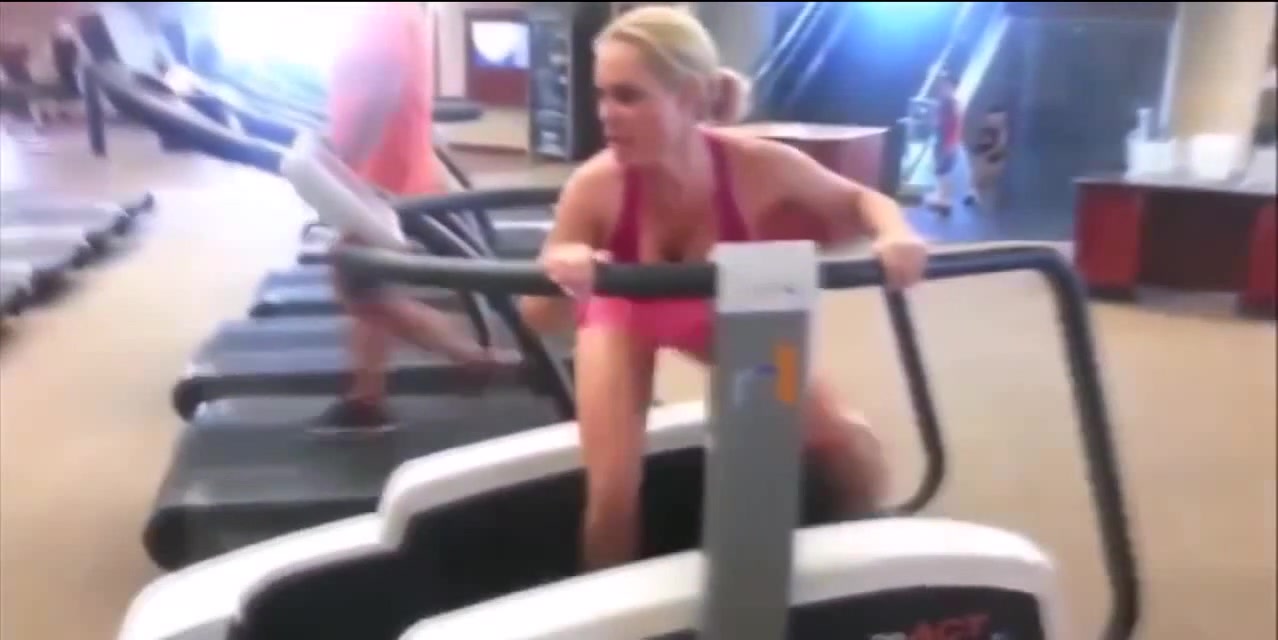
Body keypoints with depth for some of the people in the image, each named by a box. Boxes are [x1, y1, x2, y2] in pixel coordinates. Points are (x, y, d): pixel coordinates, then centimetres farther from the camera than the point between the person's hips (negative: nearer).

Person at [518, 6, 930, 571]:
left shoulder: (758, 167, -35)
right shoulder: (596, 186, -36)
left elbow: (861, 201, -15)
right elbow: (539, 318, -27)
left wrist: (894, 235, -39)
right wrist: (560, 278, -51)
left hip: (728, 311, 2)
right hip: (625, 311, -1)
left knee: (852, 449, -2)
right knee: (612, 490, -12)